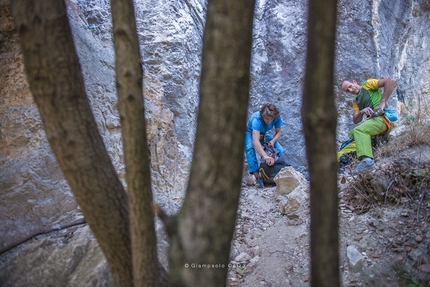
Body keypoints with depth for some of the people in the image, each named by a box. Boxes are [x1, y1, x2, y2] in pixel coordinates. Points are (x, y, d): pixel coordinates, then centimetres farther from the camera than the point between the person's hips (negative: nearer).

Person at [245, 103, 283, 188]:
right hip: (250, 132, -5)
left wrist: (272, 141, -33)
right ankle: (257, 176, -40)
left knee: (279, 150, -13)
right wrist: (265, 156, -67)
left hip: (263, 134, 5)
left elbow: (278, 132, -11)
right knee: (249, 148, -36)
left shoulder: (277, 118, -28)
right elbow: (255, 141, -55)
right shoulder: (257, 119, -42)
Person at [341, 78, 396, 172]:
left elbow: (391, 81, -8)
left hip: (382, 118, -9)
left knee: (359, 130, -31)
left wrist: (382, 102, -14)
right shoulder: (356, 102, 27)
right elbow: (355, 120, 14)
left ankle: (367, 160, -48)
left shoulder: (367, 85, 5)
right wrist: (361, 112, -9)